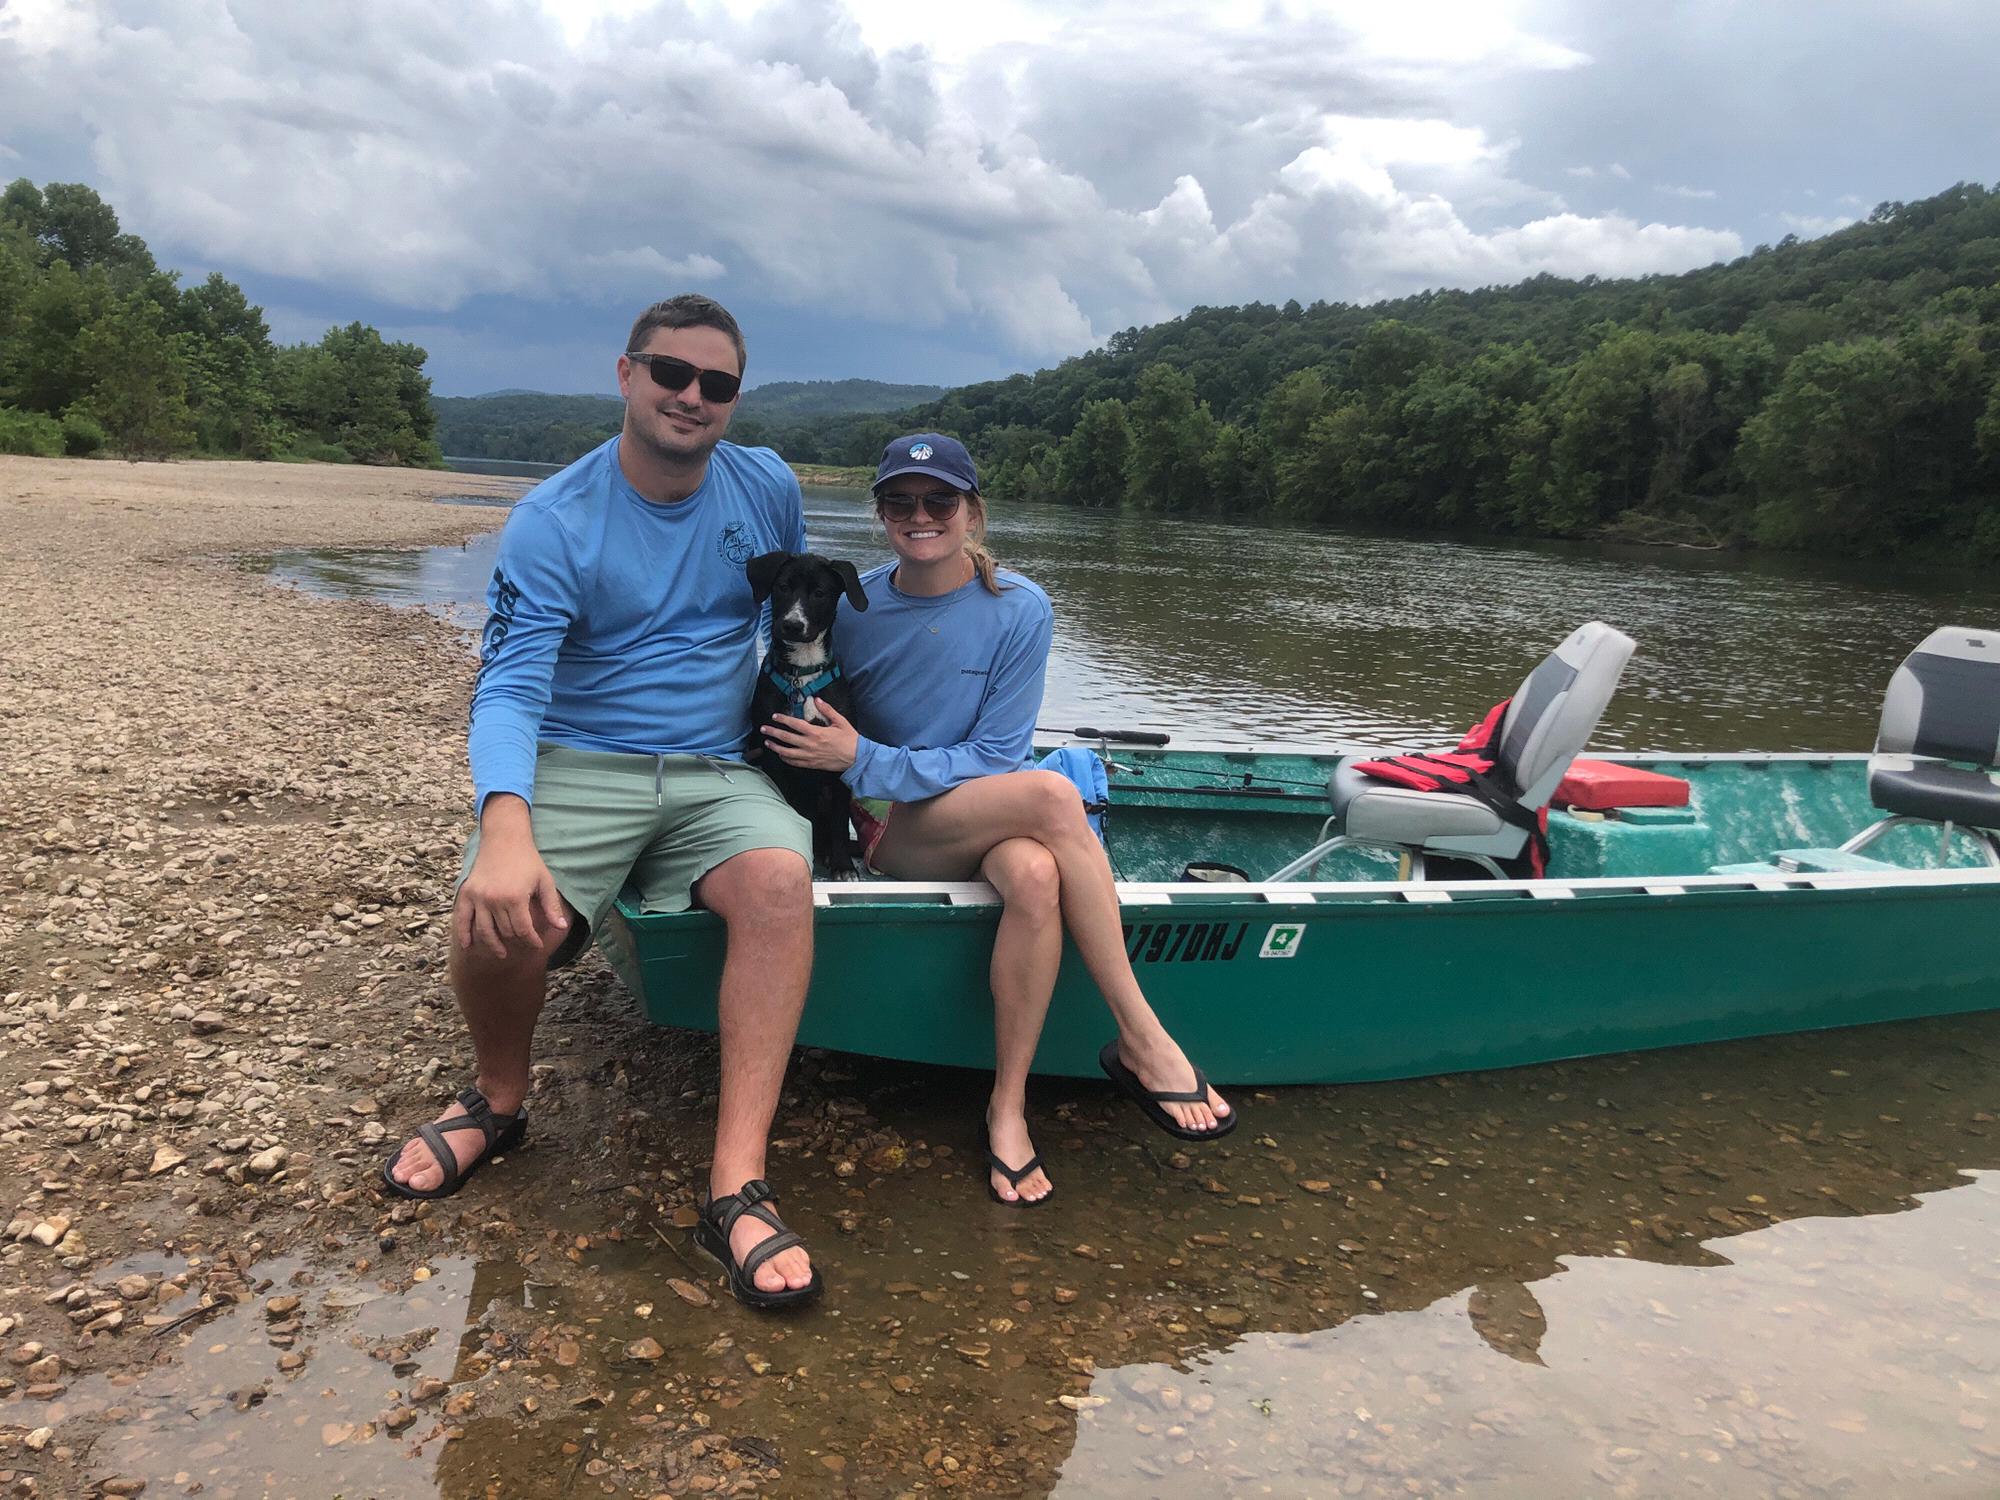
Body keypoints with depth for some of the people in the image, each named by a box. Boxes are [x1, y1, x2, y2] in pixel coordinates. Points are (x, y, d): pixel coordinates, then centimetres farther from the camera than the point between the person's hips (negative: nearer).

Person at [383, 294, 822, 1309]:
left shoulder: (769, 489, 7)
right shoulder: (552, 522, -5)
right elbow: (508, 690, -16)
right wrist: (505, 831, -35)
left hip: (717, 770, 2)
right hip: (577, 765, -2)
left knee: (781, 879, -32)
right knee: (498, 920, -31)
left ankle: (738, 1186, -30)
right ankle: (499, 1101, 5)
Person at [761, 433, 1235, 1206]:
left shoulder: (1020, 609, -5)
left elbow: (994, 757, -10)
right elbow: (818, 728, 9)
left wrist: (863, 758, -17)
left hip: (990, 819, 1)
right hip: (889, 828, -1)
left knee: (1037, 875, -38)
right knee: (1052, 793, -33)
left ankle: (1008, 1104, -21)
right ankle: (1142, 1040, -27)